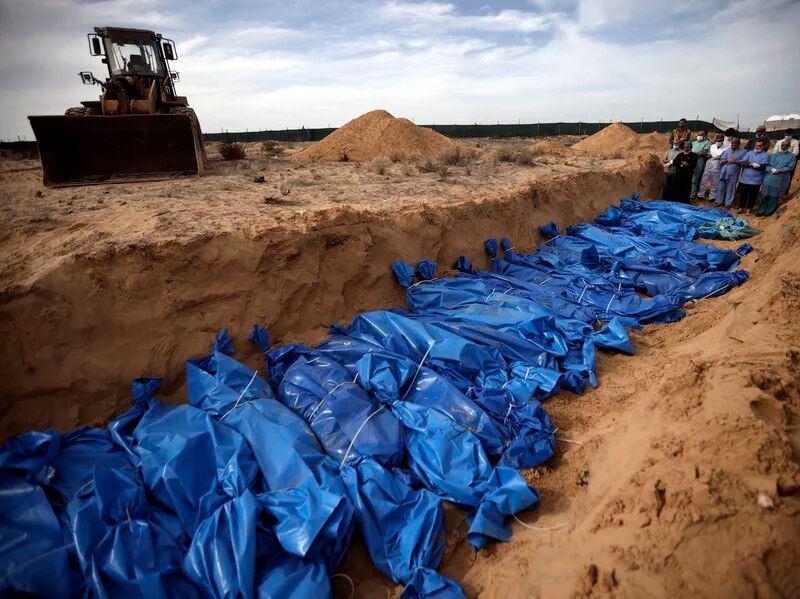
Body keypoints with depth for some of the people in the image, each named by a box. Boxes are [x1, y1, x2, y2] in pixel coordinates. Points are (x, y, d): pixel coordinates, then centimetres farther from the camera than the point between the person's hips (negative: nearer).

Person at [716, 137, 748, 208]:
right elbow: (721, 161, 6)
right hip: (723, 172, 3)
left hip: (733, 173, -3)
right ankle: (719, 201, 19)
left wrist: (735, 161, -13)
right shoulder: (727, 151, 12)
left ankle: (728, 203, 8)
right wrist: (727, 160, -10)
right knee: (721, 187, 8)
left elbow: (744, 162, -8)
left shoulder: (743, 151, 3)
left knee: (730, 189, 2)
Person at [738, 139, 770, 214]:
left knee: (753, 195, 5)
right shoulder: (750, 152, 10)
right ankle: (741, 208, 20)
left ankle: (749, 209, 14)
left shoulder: (766, 155, 0)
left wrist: (748, 164, -14)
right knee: (743, 194, 9)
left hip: (756, 180, -2)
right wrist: (752, 164, -18)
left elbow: (763, 166, -13)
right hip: (745, 178, 2)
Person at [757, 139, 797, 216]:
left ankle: (769, 211, 11)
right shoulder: (774, 155, 11)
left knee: (774, 195, 2)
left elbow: (790, 167, -5)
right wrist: (771, 169, -16)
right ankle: (762, 211, 11)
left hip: (781, 180, -2)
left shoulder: (792, 156, 4)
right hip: (769, 178, 2)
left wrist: (779, 170, -17)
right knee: (765, 195, 3)